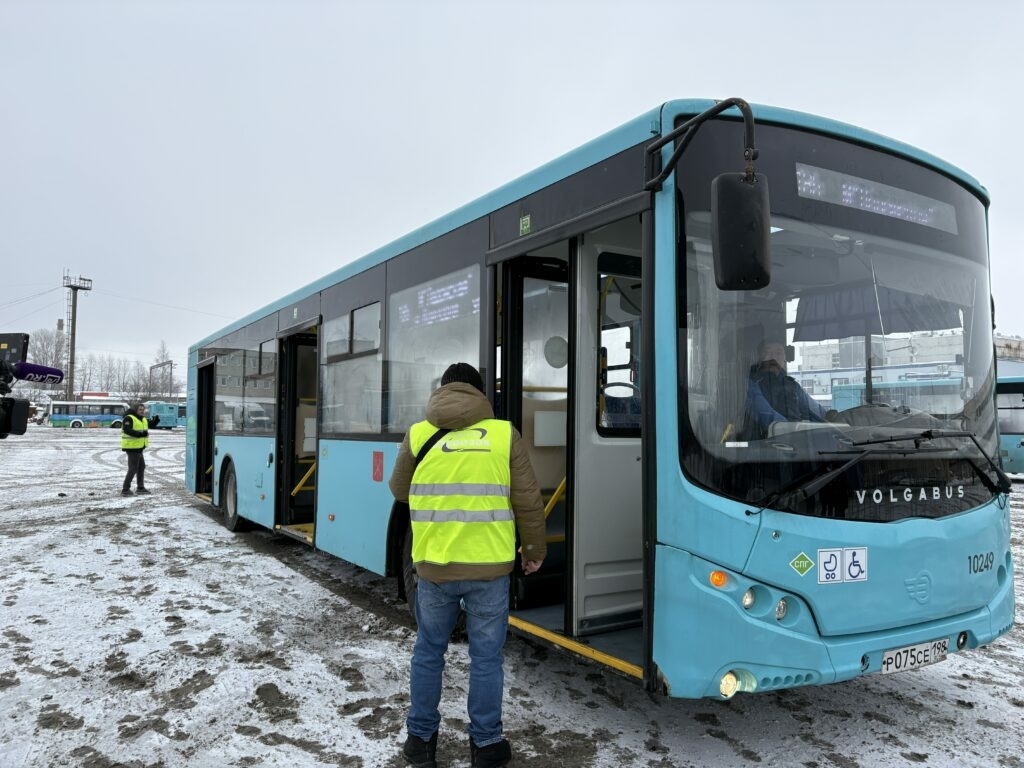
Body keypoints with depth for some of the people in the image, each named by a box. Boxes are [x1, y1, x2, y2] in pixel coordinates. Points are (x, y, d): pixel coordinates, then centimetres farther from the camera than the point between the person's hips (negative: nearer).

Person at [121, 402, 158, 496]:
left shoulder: (142, 419, 14)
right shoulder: (129, 418, -15)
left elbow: (151, 424, 16)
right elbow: (127, 430, -28)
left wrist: (156, 420, -6)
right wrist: (140, 434, -38)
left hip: (138, 448, 10)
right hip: (132, 447, -10)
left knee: (141, 467, 17)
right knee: (133, 469, -9)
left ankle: (140, 488, 27)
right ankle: (125, 490, -4)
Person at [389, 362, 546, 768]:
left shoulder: (418, 434, 0)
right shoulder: (505, 434, -3)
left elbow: (400, 491, 14)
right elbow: (528, 502, 0)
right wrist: (533, 549, 14)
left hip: (433, 566, 1)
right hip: (489, 567, -1)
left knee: (428, 652, 19)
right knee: (486, 657, 13)